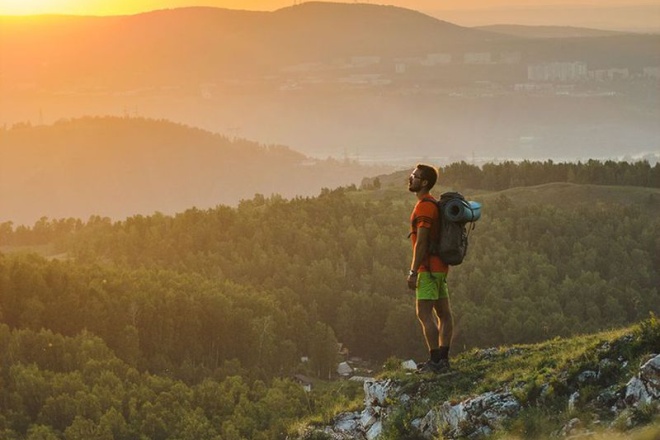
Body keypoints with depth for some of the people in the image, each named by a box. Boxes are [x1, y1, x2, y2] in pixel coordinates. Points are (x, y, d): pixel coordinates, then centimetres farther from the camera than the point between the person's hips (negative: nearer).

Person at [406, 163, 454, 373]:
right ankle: (443, 359, 13)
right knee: (444, 313, 9)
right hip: (439, 267, 10)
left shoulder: (424, 207, -15)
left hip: (428, 268, -10)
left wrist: (413, 272, -20)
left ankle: (435, 361, -12)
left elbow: (421, 242, -20)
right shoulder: (433, 204, 16)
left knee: (424, 313, -10)